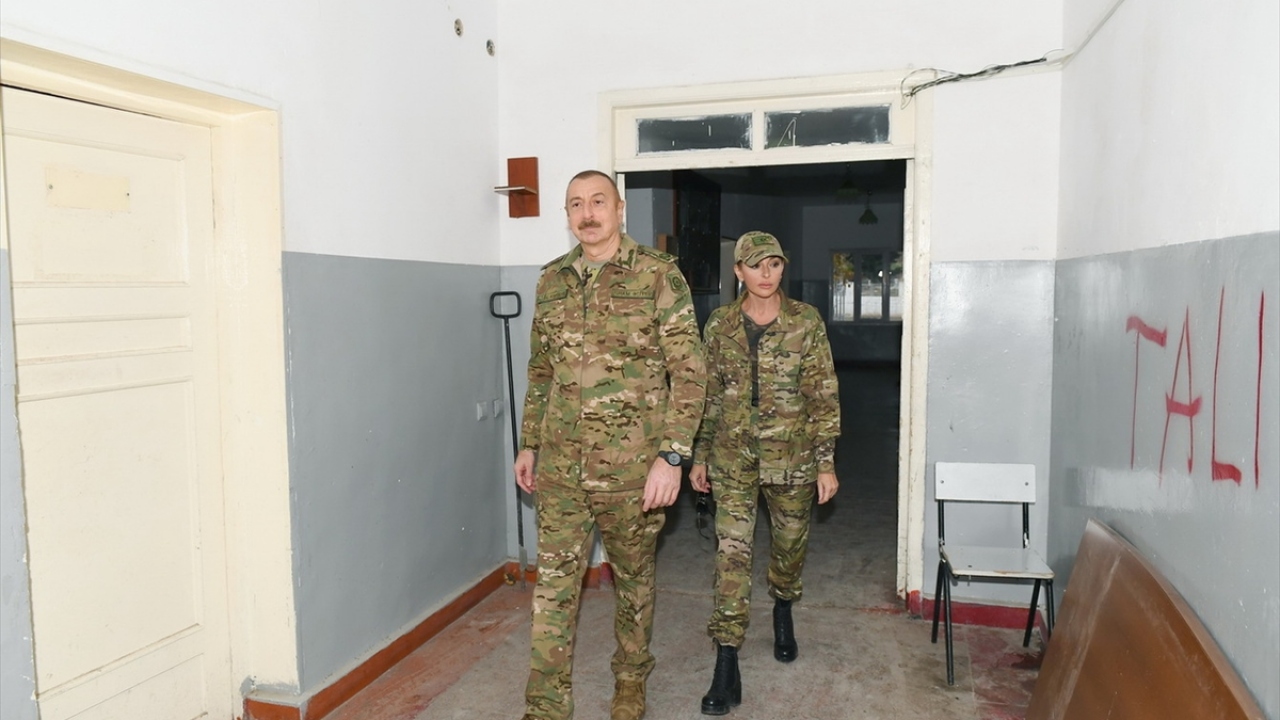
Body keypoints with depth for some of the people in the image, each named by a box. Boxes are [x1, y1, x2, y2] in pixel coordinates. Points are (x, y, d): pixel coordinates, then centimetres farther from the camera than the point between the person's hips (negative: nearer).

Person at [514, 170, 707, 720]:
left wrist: (671, 455, -17)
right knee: (553, 586, 5)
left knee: (633, 580, 15)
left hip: (633, 467, -3)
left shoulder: (659, 275, -7)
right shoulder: (552, 279, 8)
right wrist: (529, 444, 16)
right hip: (561, 467, 3)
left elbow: (689, 370, -10)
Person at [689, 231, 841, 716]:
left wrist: (826, 463, -8)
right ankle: (726, 668, -1)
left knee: (791, 542, 17)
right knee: (731, 552, -6)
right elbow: (708, 394, 6)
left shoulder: (806, 322, -6)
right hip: (733, 456, 0)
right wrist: (699, 457, 6)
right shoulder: (720, 324, -1)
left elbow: (823, 396, -5)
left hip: (791, 455, 0)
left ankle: (783, 614, 48)